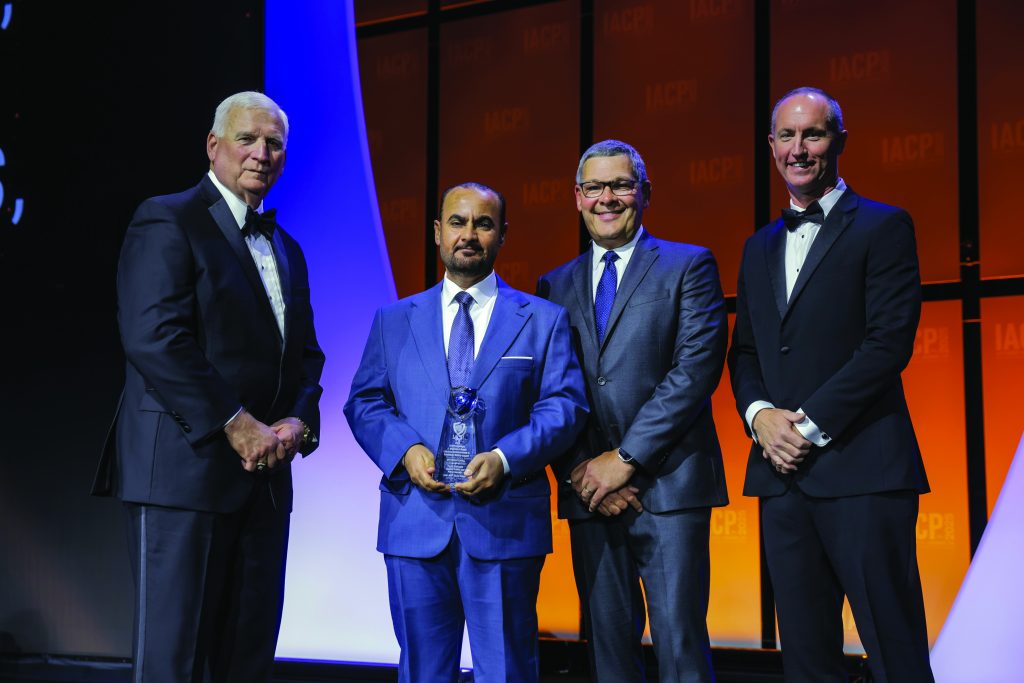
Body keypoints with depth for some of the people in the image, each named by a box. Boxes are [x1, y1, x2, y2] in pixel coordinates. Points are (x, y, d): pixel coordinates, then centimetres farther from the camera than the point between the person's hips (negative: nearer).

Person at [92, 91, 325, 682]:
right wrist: (235, 424, -16)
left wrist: (297, 421, -2)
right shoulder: (167, 221, -3)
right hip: (185, 469, -7)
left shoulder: (285, 248, 21)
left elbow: (306, 352, 18)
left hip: (264, 477, 7)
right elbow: (154, 340, -15)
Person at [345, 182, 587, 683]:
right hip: (416, 525, 2)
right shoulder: (394, 321, 14)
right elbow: (364, 402, 9)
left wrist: (506, 458, -16)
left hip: (504, 523, -2)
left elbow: (564, 406, 0)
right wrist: (405, 449, -11)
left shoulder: (543, 320, 8)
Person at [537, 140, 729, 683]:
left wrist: (626, 458, -13)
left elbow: (697, 368, -8)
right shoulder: (555, 286, 16)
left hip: (667, 486, -4)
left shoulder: (688, 266, 4)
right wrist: (579, 470, -7)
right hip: (590, 492, 4)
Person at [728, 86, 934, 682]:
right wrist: (760, 414, -2)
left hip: (862, 470, -6)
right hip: (782, 471, 6)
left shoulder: (883, 227, 0)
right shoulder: (760, 248, 20)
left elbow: (890, 342, -9)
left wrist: (810, 425, -12)